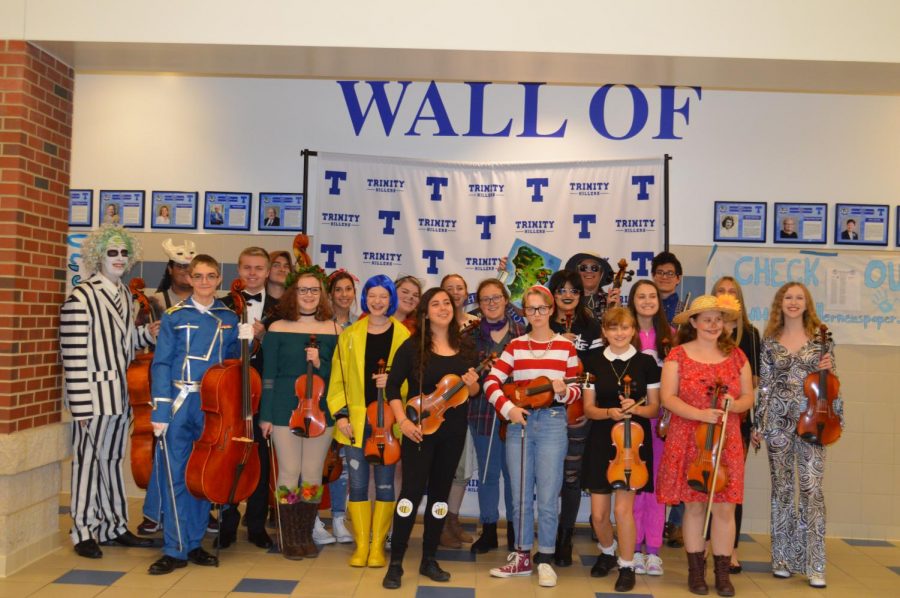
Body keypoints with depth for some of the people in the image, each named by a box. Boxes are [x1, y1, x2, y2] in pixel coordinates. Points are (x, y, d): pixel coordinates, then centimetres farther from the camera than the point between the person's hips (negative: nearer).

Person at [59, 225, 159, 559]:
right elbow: (74, 356, -16)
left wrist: (146, 335, -2)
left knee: (113, 459, 15)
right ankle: (84, 532, 18)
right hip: (94, 394, -7)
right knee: (87, 460, 4)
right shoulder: (81, 298, -13)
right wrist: (80, 405, -17)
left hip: (120, 394, 7)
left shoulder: (124, 294, 10)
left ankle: (114, 526, 25)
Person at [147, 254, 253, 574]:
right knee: (177, 477, -1)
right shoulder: (175, 316, -1)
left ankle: (194, 543, 23)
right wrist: (160, 410, -11)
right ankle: (175, 549, 9)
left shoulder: (229, 318, 7)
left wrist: (244, 341, -6)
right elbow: (161, 364, -4)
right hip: (181, 403, -3)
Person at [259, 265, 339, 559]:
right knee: (289, 473, 2)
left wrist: (320, 364, -14)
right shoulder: (277, 329, 0)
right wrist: (265, 415, -3)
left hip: (320, 411, 2)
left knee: (313, 474, 7)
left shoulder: (334, 330, 3)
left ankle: (306, 535, 22)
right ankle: (290, 538, 16)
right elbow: (268, 375, 1)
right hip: (285, 410, -1)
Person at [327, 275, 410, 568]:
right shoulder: (350, 334, 6)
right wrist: (340, 414, -3)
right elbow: (337, 378, 6)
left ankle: (378, 545, 19)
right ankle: (361, 545, 18)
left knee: (384, 484, 5)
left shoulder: (403, 335, 0)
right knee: (357, 485, 5)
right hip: (355, 421, 2)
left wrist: (394, 381, -17)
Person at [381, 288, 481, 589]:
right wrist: (403, 421, -17)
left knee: (440, 492, 11)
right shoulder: (412, 346, -6)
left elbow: (475, 392, 10)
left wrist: (472, 384, -13)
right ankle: (396, 562, 6)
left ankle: (429, 559, 23)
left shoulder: (466, 347, 5)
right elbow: (392, 386, -7)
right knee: (412, 491, -6)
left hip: (453, 432, 4)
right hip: (420, 429, -4)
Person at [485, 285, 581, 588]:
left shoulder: (565, 346, 3)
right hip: (519, 422, 2)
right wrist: (507, 408, -13)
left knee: (547, 498, 1)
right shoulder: (515, 345, 6)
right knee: (520, 497, 10)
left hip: (552, 423, -2)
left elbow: (576, 389, 5)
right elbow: (491, 381, 0)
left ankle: (545, 560, 16)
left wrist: (564, 391, -16)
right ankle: (522, 557, 23)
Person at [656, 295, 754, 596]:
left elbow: (748, 396, 11)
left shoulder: (736, 355, 7)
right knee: (693, 506, 5)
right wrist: (699, 414, -20)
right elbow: (667, 397, -7)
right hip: (688, 441, -2)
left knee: (724, 507, 2)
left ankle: (723, 572, 16)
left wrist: (735, 405, -12)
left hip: (726, 442, 2)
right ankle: (696, 570, 19)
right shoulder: (678, 355, -1)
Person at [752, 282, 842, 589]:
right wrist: (758, 424, 3)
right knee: (782, 488, 7)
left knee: (812, 489, -6)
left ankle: (814, 565, 1)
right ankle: (783, 558, 17)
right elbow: (764, 385, 5)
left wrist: (835, 416, -7)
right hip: (778, 419, 1)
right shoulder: (770, 340, 6)